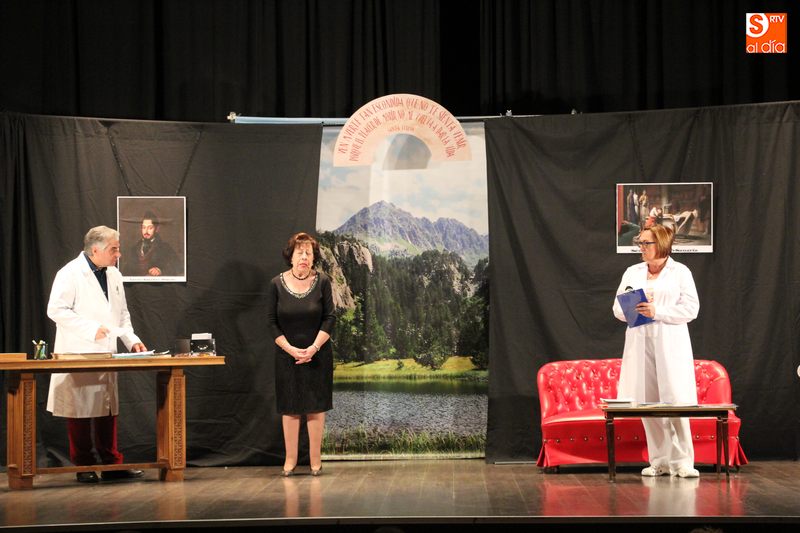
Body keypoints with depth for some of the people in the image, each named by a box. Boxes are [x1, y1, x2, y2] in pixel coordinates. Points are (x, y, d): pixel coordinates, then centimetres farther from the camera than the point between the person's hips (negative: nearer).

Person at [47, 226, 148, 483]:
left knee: (108, 409, 7)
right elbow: (56, 309, -16)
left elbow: (122, 314, 21)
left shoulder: (114, 276, 14)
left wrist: (132, 340, 6)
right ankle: (83, 467, 6)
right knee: (79, 411, -2)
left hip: (106, 355, 7)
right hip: (77, 355, -7)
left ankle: (112, 464, 12)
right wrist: (91, 329, -20)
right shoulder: (70, 274, -10)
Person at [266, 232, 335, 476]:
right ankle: (290, 459, 9)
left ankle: (315, 459, 7)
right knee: (290, 407, 4)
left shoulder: (322, 282, -5)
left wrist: (313, 348, -14)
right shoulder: (277, 284, -4)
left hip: (317, 354, 0)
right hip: (287, 354, 1)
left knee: (315, 406, 2)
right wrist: (290, 349, -12)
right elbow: (271, 321, -2)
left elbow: (329, 318, -5)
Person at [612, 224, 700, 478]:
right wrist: (635, 309, -9)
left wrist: (657, 311, -15)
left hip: (671, 345, -4)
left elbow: (690, 309, -5)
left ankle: (682, 462, -5)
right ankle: (660, 461, 9)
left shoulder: (680, 272, 3)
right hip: (640, 343, 4)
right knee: (647, 403, 1)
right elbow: (618, 308, 13)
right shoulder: (632, 272, 16)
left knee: (675, 401, -9)